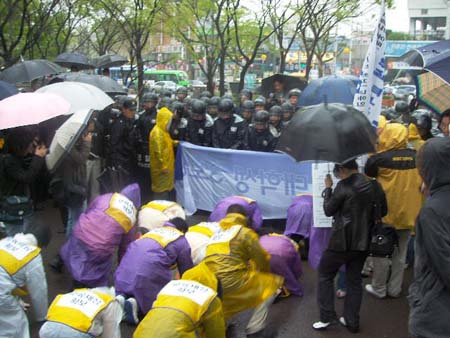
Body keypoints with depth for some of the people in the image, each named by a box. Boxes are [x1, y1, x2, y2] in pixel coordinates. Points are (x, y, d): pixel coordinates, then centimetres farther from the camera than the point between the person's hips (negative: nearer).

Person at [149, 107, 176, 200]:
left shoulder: (163, 130, 10)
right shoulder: (157, 132, -20)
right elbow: (158, 151, -23)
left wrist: (175, 143, 7)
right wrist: (163, 166, -22)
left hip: (167, 165, 10)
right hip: (161, 167, -10)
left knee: (166, 187, 16)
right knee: (161, 188, -1)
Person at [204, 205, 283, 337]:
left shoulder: (216, 234, 23)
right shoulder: (245, 232, 5)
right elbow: (263, 260, 10)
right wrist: (264, 271, 33)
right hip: (233, 281, -7)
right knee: (273, 284, 13)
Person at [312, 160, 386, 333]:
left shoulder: (344, 186, -16)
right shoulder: (374, 185, 1)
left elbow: (328, 210, -6)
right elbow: (383, 210, 11)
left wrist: (328, 188, 4)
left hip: (343, 241, -6)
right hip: (363, 241, 6)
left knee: (325, 275, 11)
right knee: (354, 280, 16)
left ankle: (327, 317, 10)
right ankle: (351, 321, 19)